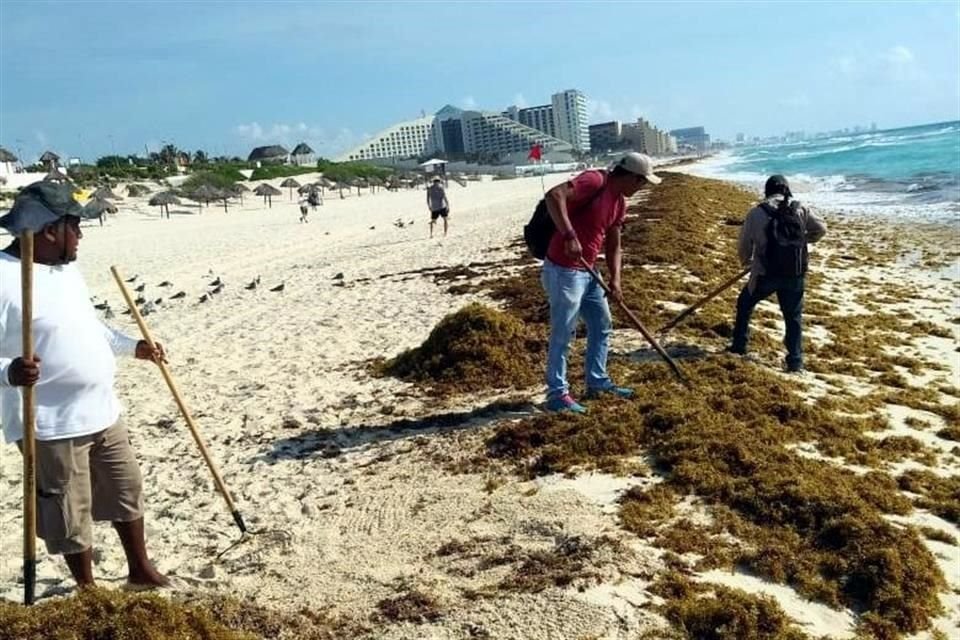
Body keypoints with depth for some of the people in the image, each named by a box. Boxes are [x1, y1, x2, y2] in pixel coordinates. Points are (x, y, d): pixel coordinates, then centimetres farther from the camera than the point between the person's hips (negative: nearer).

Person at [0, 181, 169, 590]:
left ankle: (140, 570, 37)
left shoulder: (66, 267, 8)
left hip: (102, 413, 9)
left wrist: (133, 347, 23)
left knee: (128, 491, 19)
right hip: (53, 427, -8)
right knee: (71, 515, 8)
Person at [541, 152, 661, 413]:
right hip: (563, 272, -10)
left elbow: (613, 245, 16)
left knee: (602, 326, 18)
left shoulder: (620, 202, 11)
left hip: (587, 273, 10)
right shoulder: (595, 181, -17)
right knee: (562, 335, -1)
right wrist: (569, 235, -37)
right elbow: (554, 196, -32)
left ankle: (597, 382, 32)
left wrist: (615, 278, 3)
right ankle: (557, 394, 10)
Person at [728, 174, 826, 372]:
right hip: (794, 275, 2)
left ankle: (739, 345, 30)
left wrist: (746, 261, 26)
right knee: (793, 317, 11)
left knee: (744, 304, 23)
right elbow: (821, 229, 5)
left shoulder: (756, 213, -1)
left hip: (765, 274, -1)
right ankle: (795, 361, 7)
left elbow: (744, 244, 6)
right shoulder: (800, 209, 4)